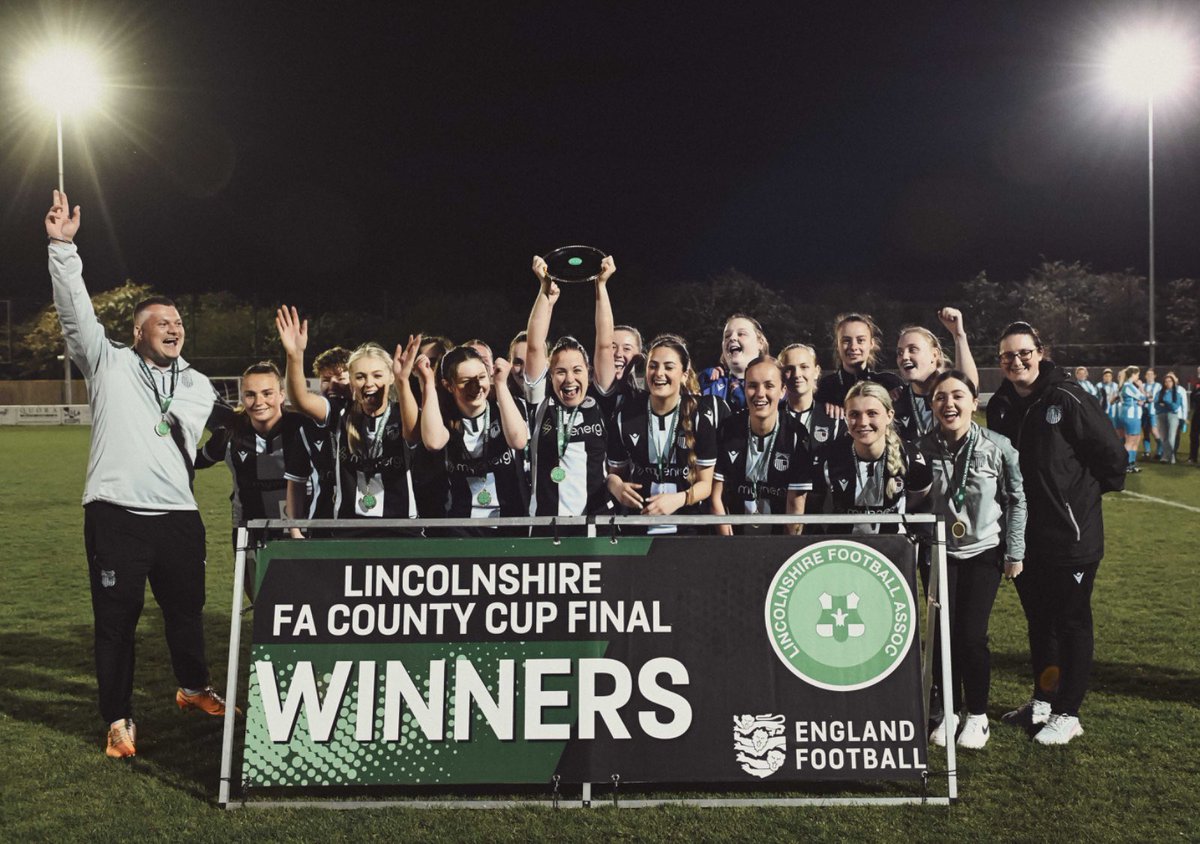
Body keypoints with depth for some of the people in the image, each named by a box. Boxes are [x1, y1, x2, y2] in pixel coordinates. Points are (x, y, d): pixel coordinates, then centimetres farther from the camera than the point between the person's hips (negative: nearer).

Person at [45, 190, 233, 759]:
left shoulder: (197, 386, 16)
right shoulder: (109, 364, 4)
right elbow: (76, 313, -6)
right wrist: (63, 247, -15)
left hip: (179, 515, 4)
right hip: (116, 514, -4)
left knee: (186, 608, 17)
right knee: (116, 618, 2)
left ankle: (194, 687, 39)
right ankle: (118, 720, 14)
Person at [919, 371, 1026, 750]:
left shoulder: (998, 446, -12)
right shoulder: (923, 448, -8)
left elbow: (1016, 500, -2)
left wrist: (1015, 552, -1)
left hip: (984, 551, -1)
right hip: (940, 552, 2)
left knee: (971, 633, -6)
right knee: (944, 632, 1)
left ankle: (977, 715, 14)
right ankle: (950, 712, 20)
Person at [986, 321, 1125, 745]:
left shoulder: (1067, 398, -16)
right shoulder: (1000, 406, 3)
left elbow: (1109, 452, -11)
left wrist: (1093, 490, 1)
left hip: (1072, 531, -6)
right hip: (1025, 533, 6)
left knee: (1071, 621, 6)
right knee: (1038, 618, 18)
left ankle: (1067, 712, 16)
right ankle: (1042, 700, 33)